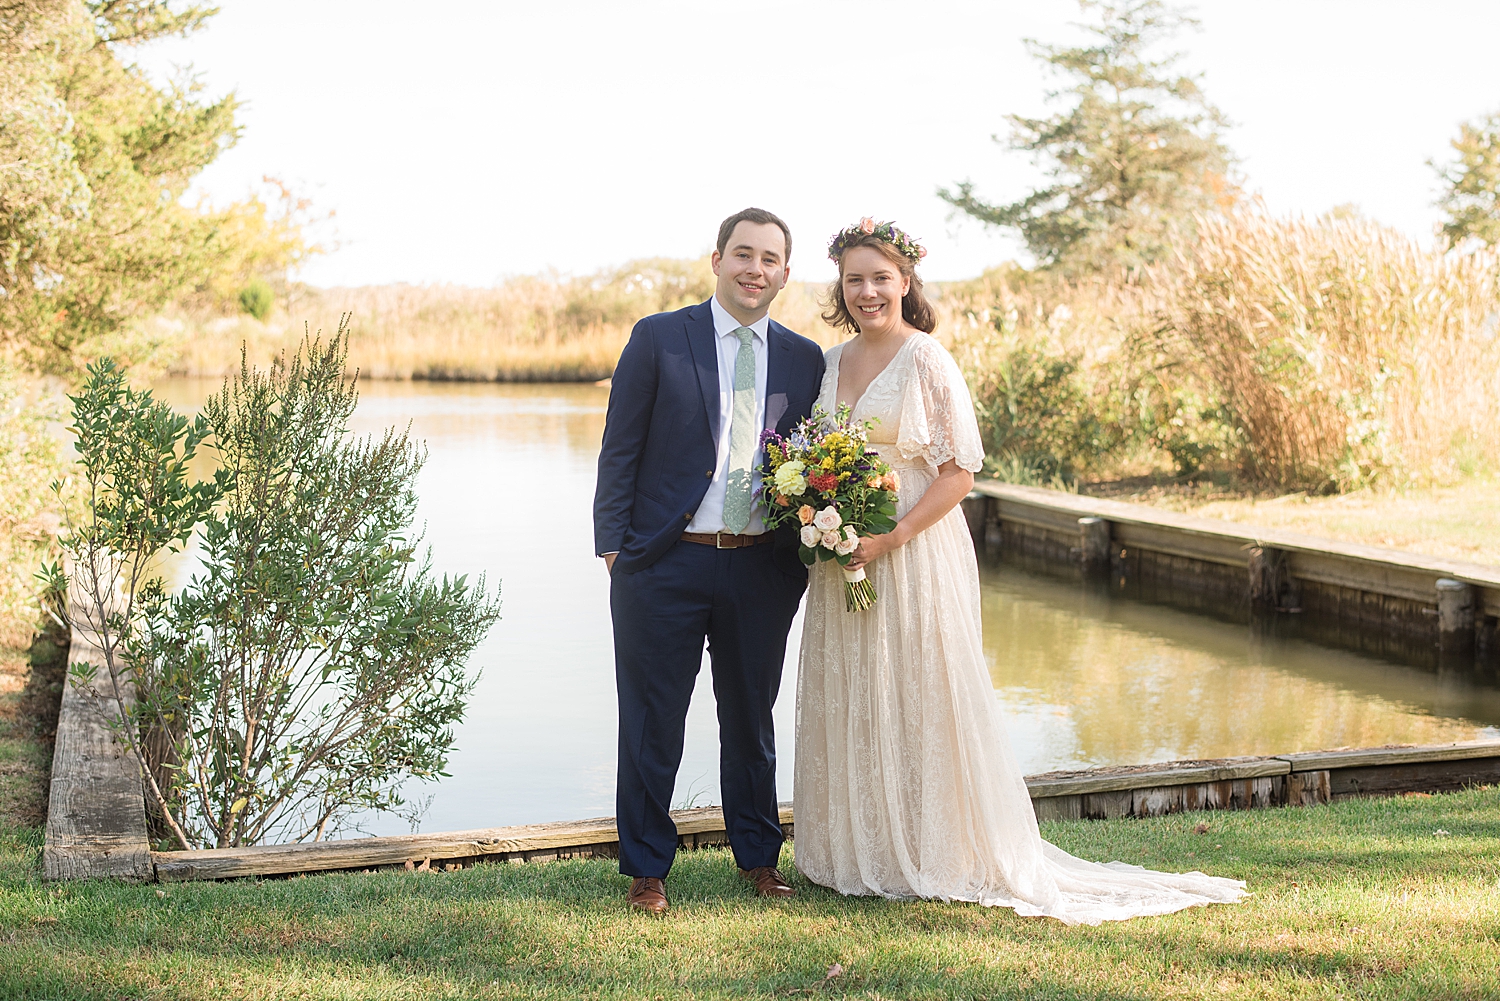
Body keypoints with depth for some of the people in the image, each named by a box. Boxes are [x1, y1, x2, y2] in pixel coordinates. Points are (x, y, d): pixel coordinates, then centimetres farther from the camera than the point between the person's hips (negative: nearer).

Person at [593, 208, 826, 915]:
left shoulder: (804, 360, 8)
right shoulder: (658, 338, -1)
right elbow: (620, 450, -2)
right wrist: (614, 545, -7)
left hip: (762, 568, 3)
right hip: (665, 564, -3)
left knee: (751, 719, 16)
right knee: (652, 722, 6)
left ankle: (760, 857, 31)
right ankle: (646, 868, 20)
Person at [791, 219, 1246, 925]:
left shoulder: (927, 361, -8)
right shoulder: (829, 363, 10)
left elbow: (959, 472, -11)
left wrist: (889, 539, -19)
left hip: (916, 555, -6)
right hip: (842, 561, 6)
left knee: (918, 701, 0)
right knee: (849, 705, 10)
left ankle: (930, 857, 11)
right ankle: (859, 854, 21)